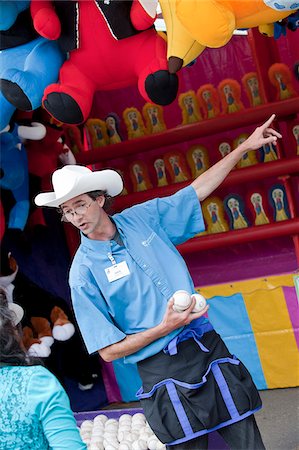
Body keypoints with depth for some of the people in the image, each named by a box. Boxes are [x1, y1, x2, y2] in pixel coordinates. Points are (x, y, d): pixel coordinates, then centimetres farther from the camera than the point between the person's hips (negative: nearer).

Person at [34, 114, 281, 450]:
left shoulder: (142, 218, 4)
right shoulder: (84, 271, -8)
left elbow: (199, 189, 14)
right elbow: (109, 351, -8)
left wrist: (245, 147, 13)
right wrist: (164, 328, -18)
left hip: (207, 347, 4)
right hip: (161, 370, -4)